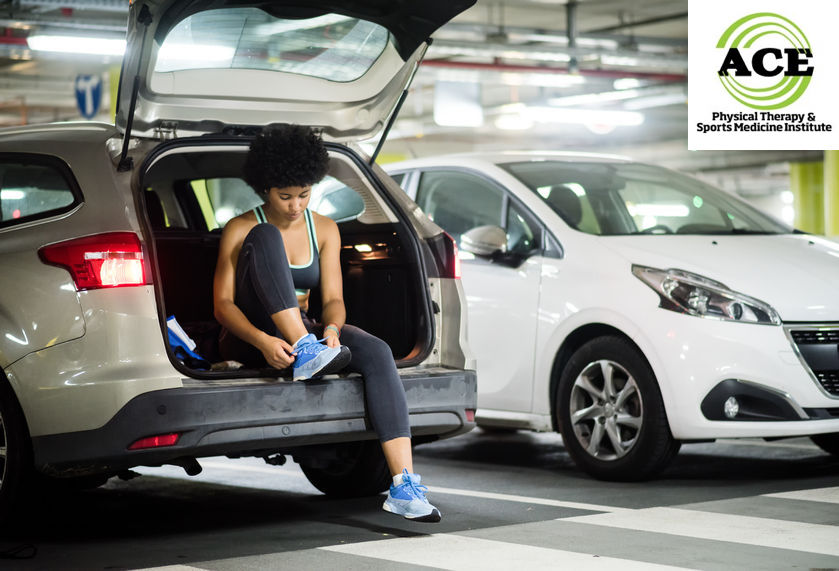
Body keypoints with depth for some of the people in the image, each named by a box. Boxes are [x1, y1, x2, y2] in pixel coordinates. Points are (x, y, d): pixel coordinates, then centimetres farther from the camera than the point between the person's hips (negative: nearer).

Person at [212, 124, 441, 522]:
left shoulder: (324, 230, 8)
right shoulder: (241, 229, -4)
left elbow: (333, 298, 1)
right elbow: (222, 304, -11)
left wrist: (331, 330, -24)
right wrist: (262, 341, -30)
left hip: (302, 331, 3)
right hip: (250, 339, -3)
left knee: (377, 352, -29)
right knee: (265, 237, -25)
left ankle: (404, 487, -38)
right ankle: (307, 353, -40)